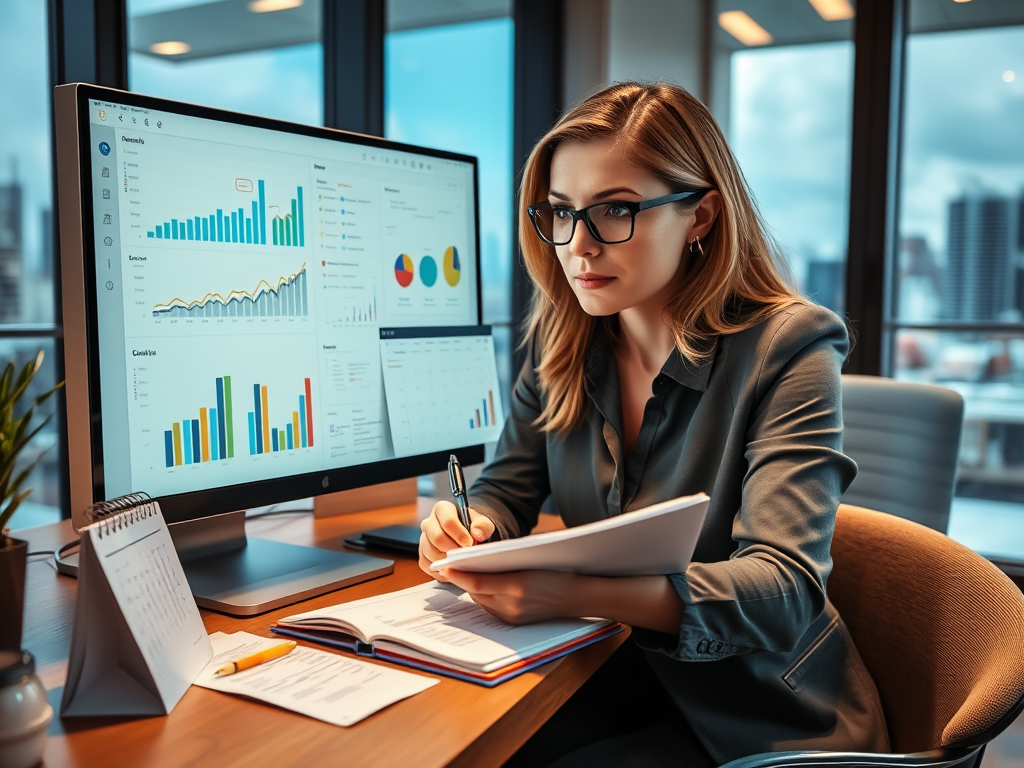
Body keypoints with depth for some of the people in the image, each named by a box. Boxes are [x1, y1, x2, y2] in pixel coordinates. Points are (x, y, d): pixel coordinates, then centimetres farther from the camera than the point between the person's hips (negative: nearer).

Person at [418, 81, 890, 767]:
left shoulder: (787, 350, -17)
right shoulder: (561, 340, 0)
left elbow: (786, 588, -27)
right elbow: (508, 489, 7)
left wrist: (575, 594, -41)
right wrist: (471, 528, -19)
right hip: (616, 671, 5)